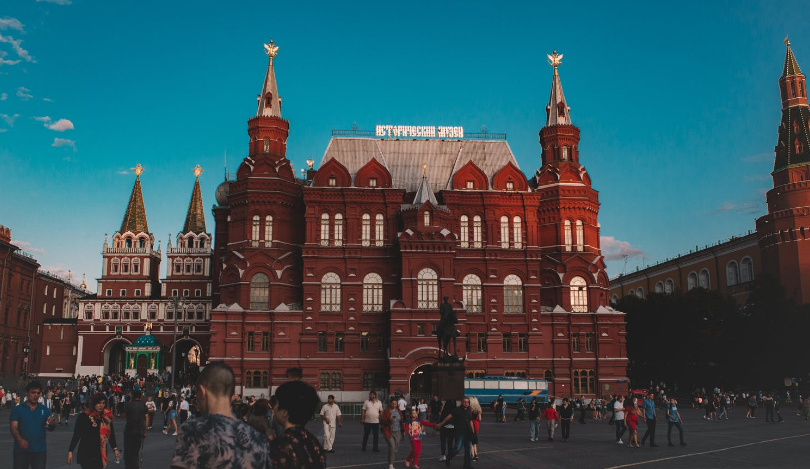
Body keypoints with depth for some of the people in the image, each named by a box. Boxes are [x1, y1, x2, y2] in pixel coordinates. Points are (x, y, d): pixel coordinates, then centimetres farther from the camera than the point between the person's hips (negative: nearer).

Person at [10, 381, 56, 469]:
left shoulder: (44, 410, 9)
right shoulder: (18, 409, 1)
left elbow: (50, 429, 9)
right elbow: (14, 428, -7)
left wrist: (52, 424, -15)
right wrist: (20, 439, -26)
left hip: (40, 450, 2)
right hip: (21, 450, -2)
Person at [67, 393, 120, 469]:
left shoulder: (107, 417, 3)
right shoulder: (84, 416, -7)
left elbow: (111, 434, 7)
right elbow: (76, 435, -3)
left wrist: (115, 449, -1)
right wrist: (70, 451, -7)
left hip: (101, 454, 4)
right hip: (86, 454, -4)